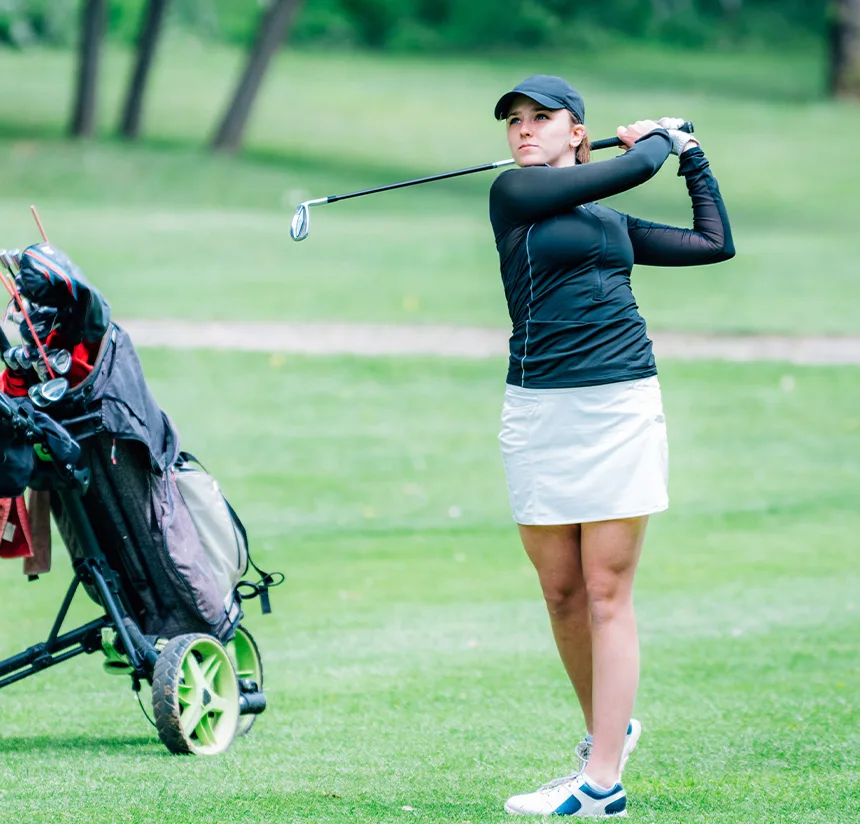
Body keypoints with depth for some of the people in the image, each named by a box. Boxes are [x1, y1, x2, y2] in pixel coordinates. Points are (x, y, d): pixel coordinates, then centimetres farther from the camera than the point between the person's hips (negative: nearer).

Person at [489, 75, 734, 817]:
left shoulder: (611, 223, 16)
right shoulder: (515, 194, 2)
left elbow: (715, 244, 23)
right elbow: (634, 168, -4)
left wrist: (693, 157, 30)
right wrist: (654, 138, 16)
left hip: (622, 407, 1)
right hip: (539, 413, -1)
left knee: (606, 593, -3)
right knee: (561, 594, 5)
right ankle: (608, 728, 28)